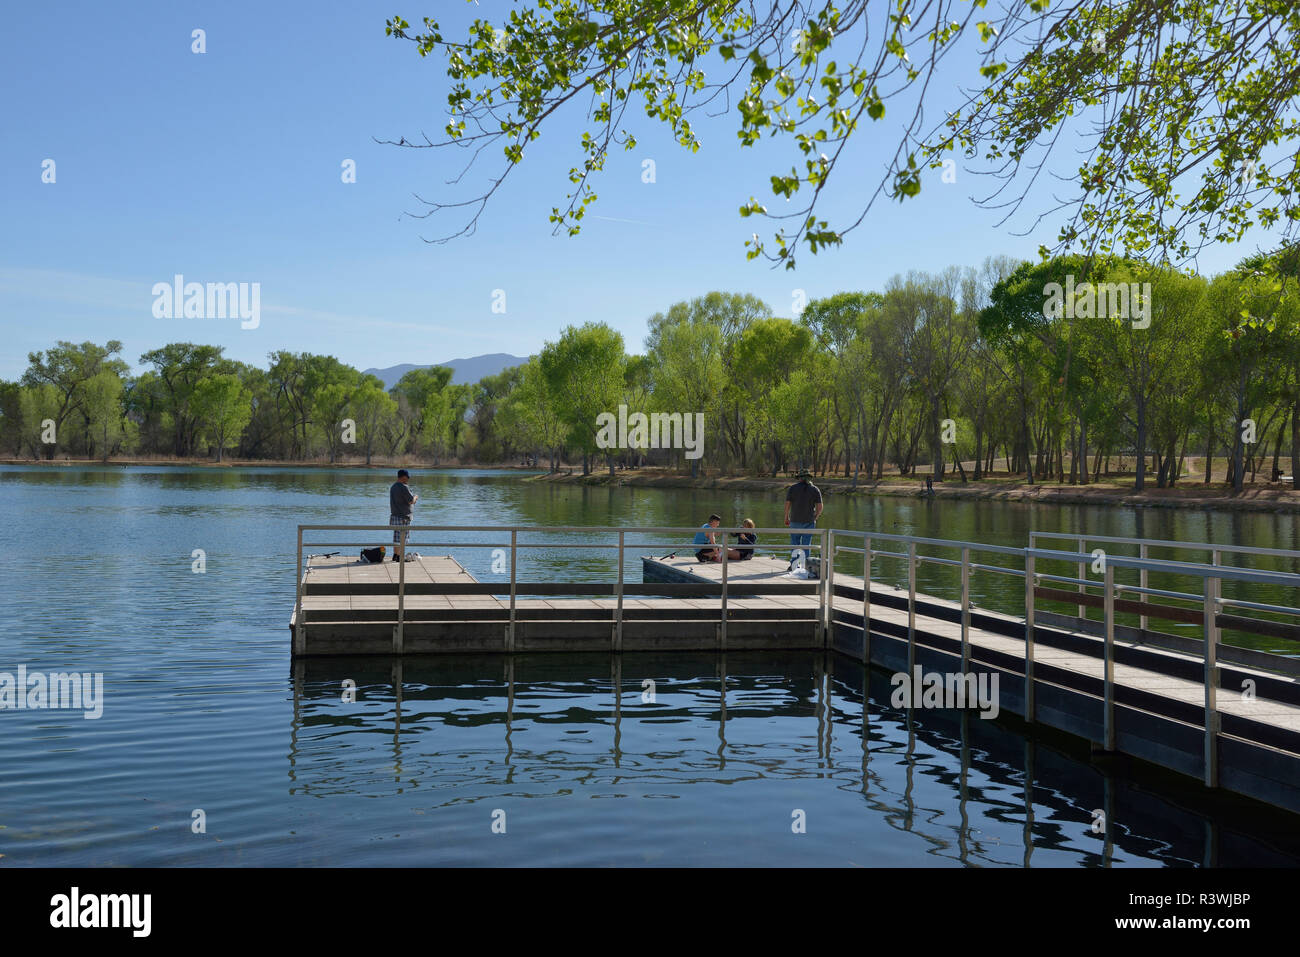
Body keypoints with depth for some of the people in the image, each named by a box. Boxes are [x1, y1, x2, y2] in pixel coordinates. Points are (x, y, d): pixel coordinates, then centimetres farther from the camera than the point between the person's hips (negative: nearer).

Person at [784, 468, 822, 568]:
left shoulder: (792, 488, 0)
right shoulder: (815, 489, 2)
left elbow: (787, 504, -2)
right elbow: (819, 507, -1)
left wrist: (786, 518, 10)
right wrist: (815, 518, 15)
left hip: (795, 520, -1)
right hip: (809, 521, 1)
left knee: (794, 543, 7)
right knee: (806, 544, 5)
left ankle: (793, 564, 2)